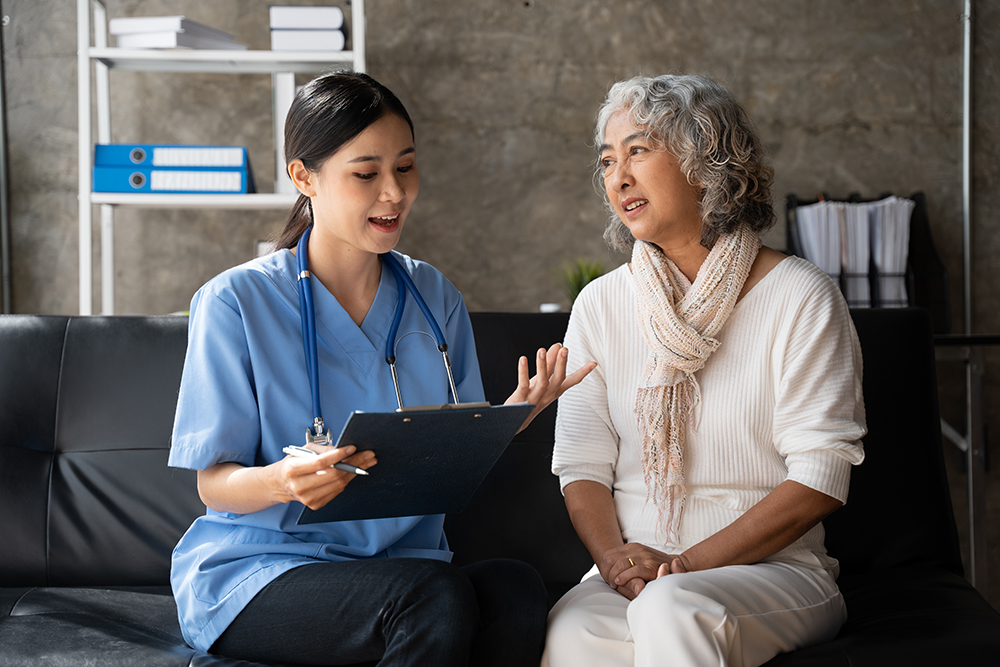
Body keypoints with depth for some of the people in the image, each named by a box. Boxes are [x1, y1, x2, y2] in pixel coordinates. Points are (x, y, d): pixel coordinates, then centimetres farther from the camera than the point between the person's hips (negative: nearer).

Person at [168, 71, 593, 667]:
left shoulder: (435, 298, 9)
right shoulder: (236, 303, -5)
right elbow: (214, 481, -5)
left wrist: (511, 416, -11)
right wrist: (284, 483, -28)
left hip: (404, 556, 4)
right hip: (259, 568, -4)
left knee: (517, 589, -30)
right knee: (440, 598, -33)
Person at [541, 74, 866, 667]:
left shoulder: (801, 297, -3)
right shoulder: (602, 304, 10)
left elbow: (820, 480, -8)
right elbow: (581, 462, 6)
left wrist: (689, 564, -16)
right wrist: (615, 558, -14)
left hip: (774, 570, -2)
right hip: (631, 571, 3)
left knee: (674, 608, -35)